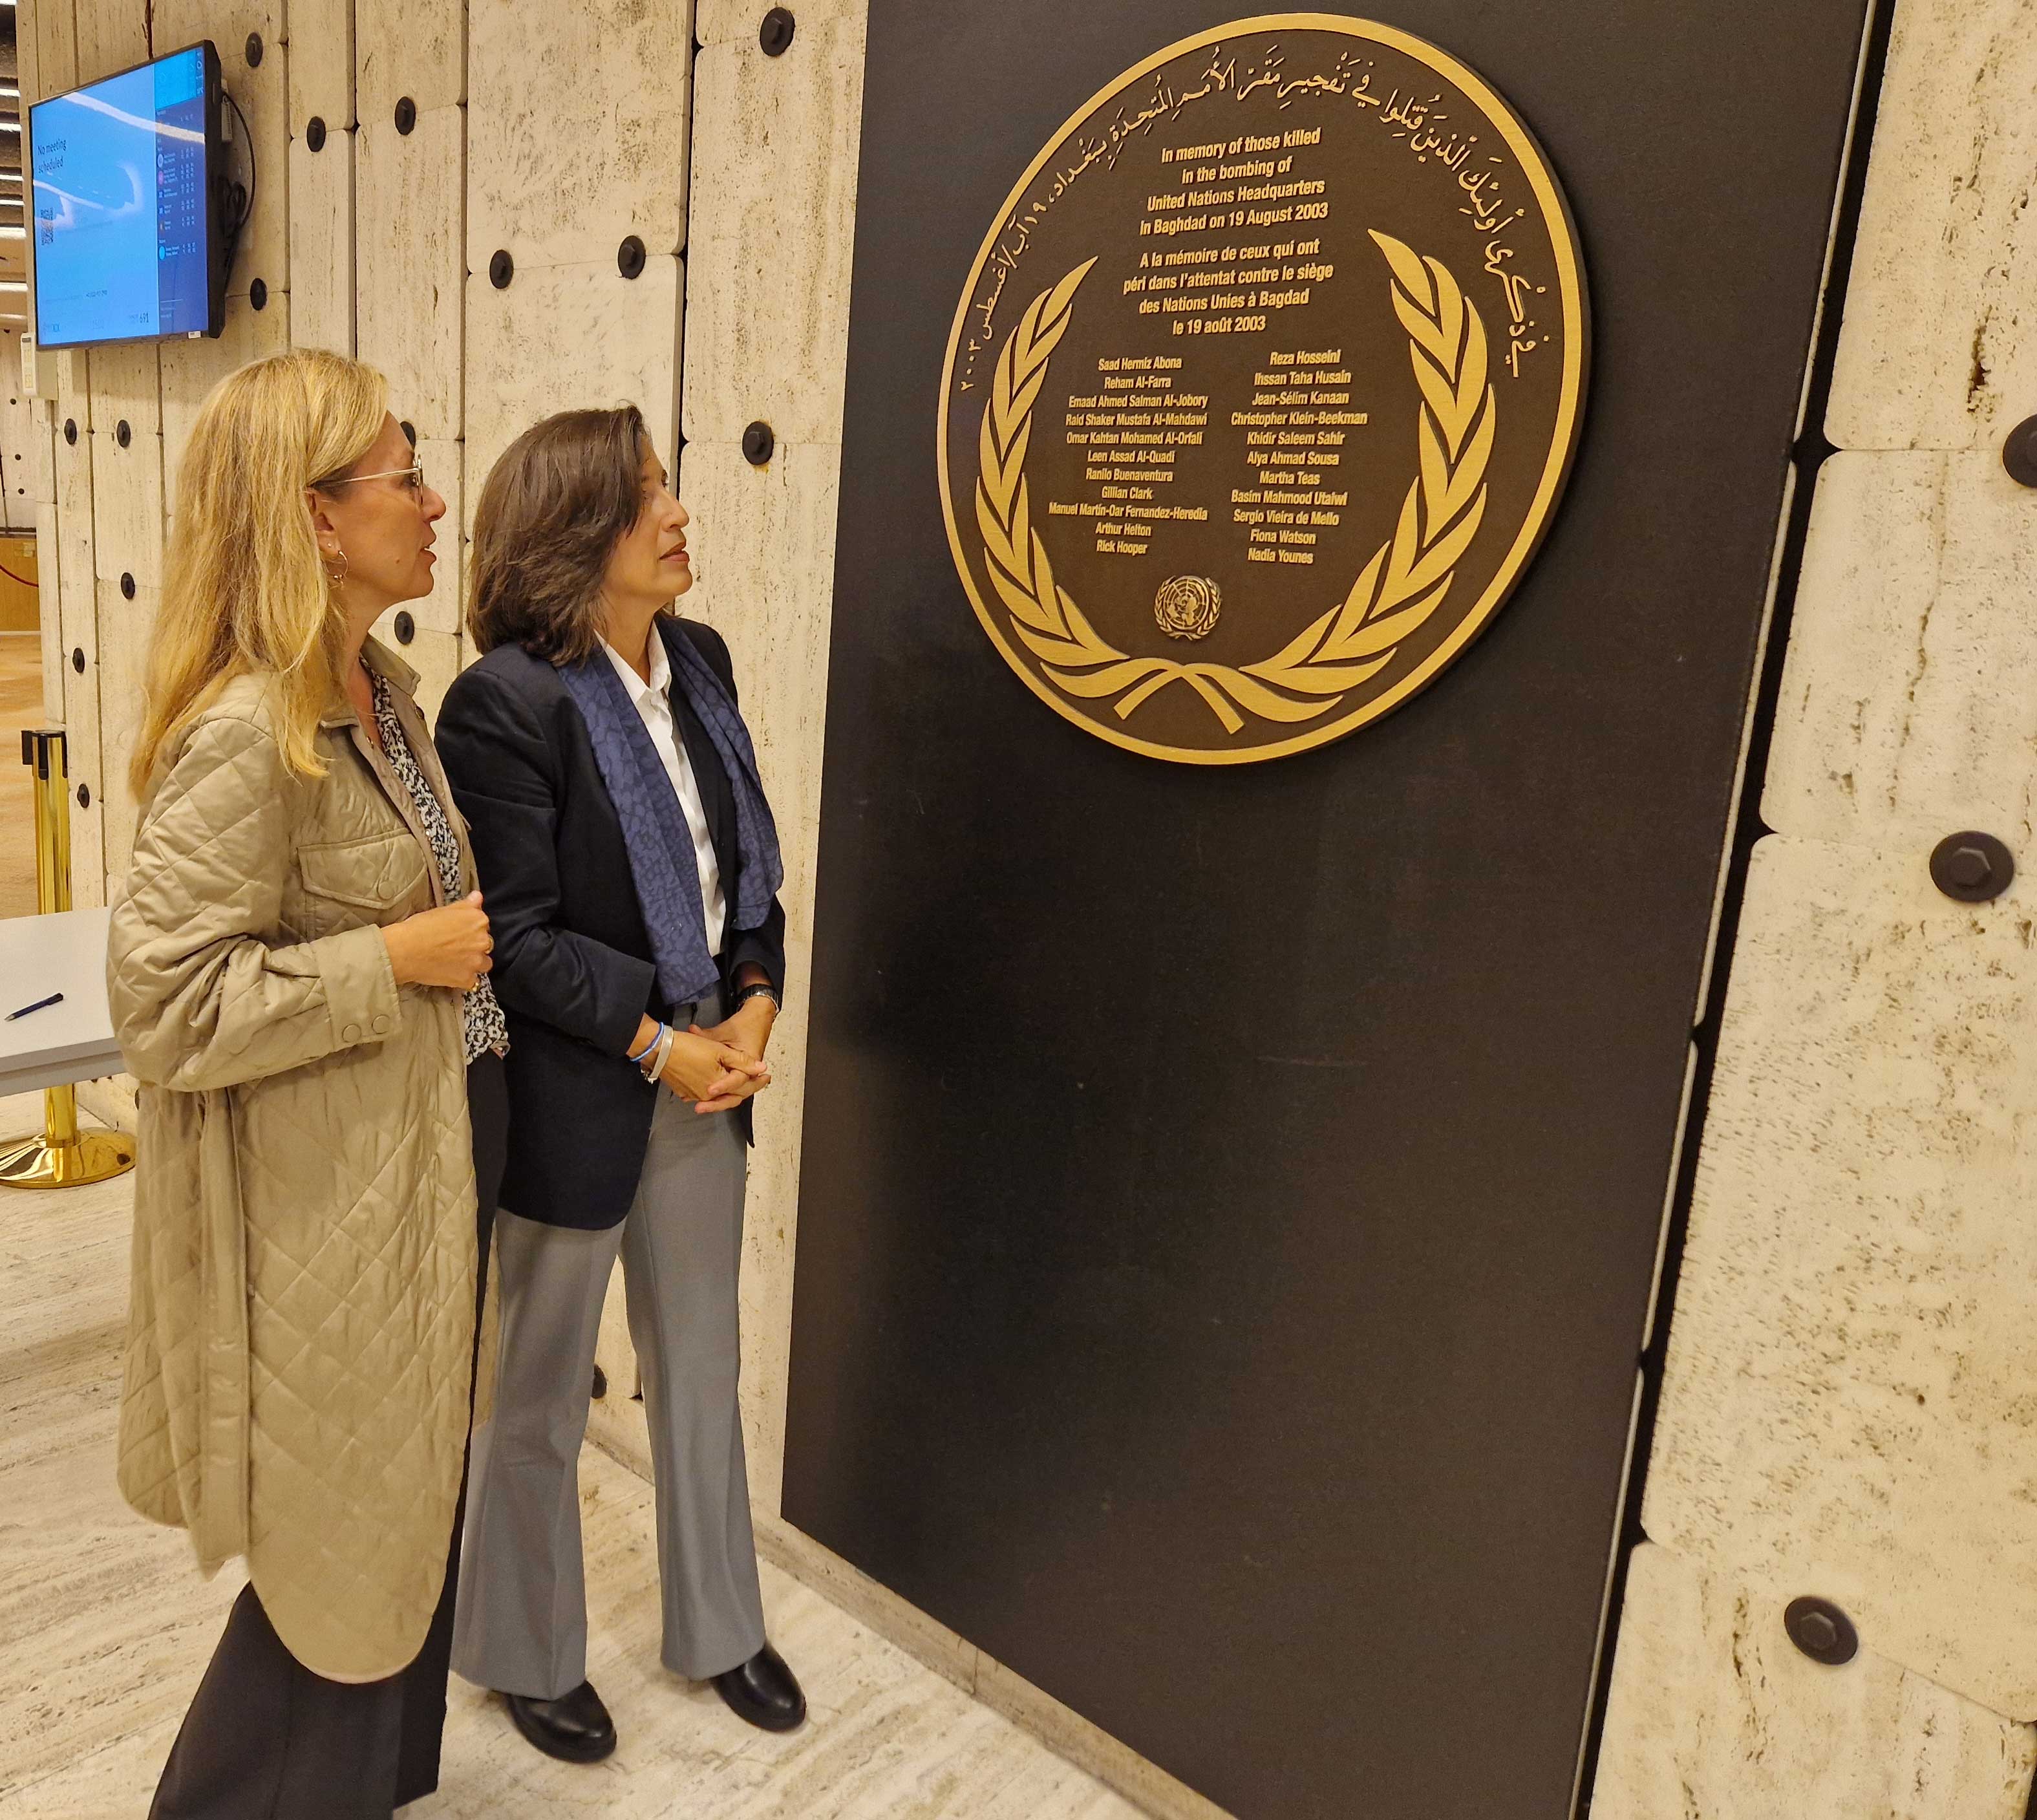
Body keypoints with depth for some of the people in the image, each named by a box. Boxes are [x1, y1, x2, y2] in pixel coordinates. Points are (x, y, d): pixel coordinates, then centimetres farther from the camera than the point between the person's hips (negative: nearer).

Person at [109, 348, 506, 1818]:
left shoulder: (383, 692, 6)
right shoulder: (244, 735, -23)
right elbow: (167, 1005, -24)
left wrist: (472, 935, 7)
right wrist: (398, 958, -22)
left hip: (429, 1173, 9)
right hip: (331, 1216, -9)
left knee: (411, 1520, 24)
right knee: (342, 1555, 10)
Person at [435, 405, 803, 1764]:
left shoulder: (699, 661, 2)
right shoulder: (508, 701, -19)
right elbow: (519, 936, -19)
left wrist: (756, 1003, -6)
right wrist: (660, 1046, -17)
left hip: (710, 1071, 7)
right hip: (570, 1100, -6)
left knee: (701, 1368, 21)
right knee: (539, 1398, 16)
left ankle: (720, 1627, 43)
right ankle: (527, 1653, 41)